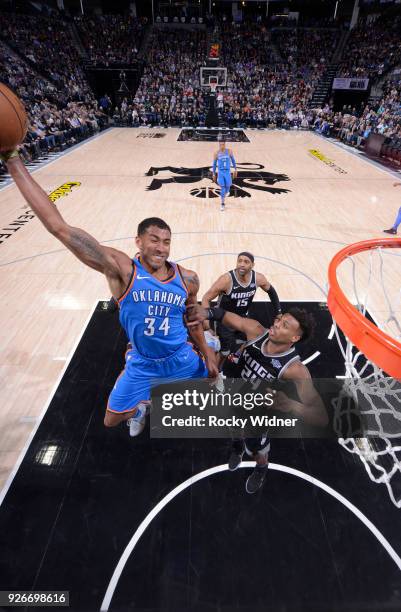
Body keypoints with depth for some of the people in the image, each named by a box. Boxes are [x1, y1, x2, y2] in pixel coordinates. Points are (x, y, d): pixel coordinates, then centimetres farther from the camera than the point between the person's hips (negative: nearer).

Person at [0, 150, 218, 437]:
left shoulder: (187, 279, -14)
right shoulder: (121, 270, -25)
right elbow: (59, 227, -31)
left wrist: (206, 354, 10)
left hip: (181, 360, 2)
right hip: (141, 364, -1)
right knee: (111, 421, 18)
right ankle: (139, 409, 54)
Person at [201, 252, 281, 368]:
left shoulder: (258, 278, -15)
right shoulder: (226, 279, -29)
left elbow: (271, 291, 6)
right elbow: (206, 298, -23)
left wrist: (278, 313, 9)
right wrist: (206, 318, -37)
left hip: (242, 318, 5)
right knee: (225, 352, -1)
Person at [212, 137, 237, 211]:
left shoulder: (229, 151, -3)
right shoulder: (216, 153, -4)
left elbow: (233, 160, 7)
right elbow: (214, 164, 6)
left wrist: (235, 169, 6)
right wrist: (214, 174, 8)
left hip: (228, 172, 1)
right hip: (220, 172, -1)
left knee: (227, 189, 4)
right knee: (222, 188, -9)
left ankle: (223, 196, 40)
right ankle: (222, 204, 3)